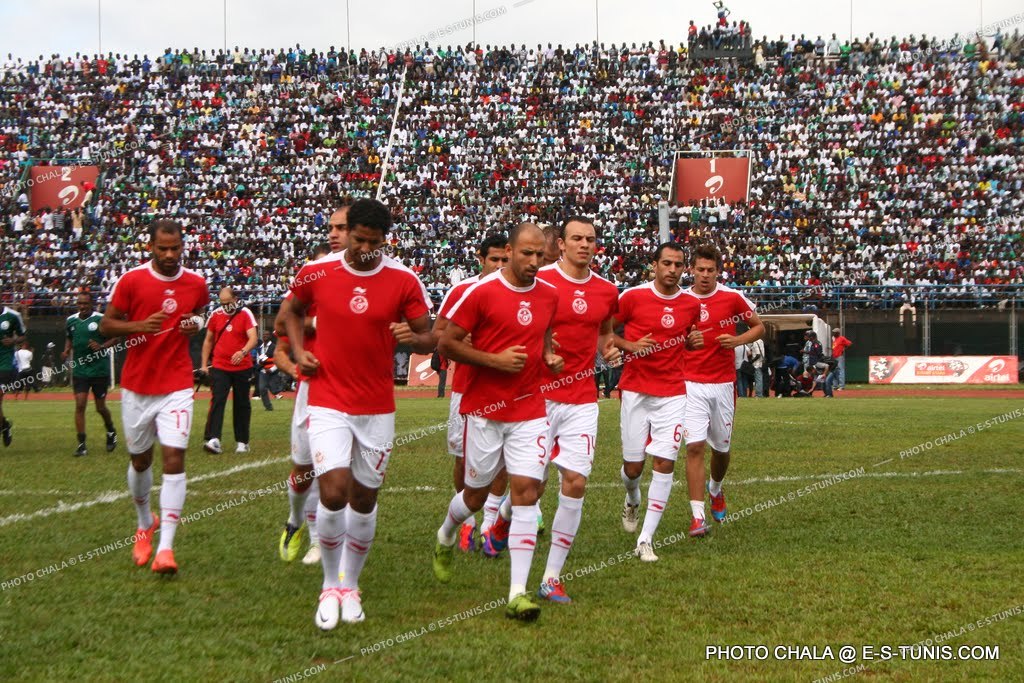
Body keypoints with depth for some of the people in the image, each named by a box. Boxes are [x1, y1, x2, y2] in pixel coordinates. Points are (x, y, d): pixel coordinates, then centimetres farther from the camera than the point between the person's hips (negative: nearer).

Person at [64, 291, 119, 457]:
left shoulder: (101, 319, -9)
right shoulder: (71, 321, 6)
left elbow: (117, 337, -3)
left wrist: (101, 346, -18)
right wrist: (67, 351, 3)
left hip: (100, 369, -3)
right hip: (80, 370, 3)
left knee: (100, 407, 7)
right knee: (80, 405, -8)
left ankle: (111, 432, 37)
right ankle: (81, 445, -6)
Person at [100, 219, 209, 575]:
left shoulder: (196, 283, 1)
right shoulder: (131, 280, -6)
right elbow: (106, 325, -1)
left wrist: (196, 323, -1)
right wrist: (139, 325, -20)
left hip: (177, 387, 0)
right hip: (137, 386, 0)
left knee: (174, 458, -13)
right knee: (140, 459, 13)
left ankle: (166, 546, -14)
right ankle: (145, 523, 40)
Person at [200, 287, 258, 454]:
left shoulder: (245, 314, -5)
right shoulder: (216, 315, 5)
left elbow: (253, 339, -16)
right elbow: (208, 341, 16)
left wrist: (243, 352, -35)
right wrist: (204, 363, 12)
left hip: (242, 368, -2)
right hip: (220, 367, 2)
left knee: (242, 405, 7)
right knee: (217, 401, -12)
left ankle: (242, 442, 17)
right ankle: (213, 439, -20)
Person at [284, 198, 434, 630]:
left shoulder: (404, 281, -4)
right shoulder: (315, 273, -2)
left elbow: (428, 340, 2)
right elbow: (293, 311, 18)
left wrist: (413, 337, -21)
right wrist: (299, 352, 1)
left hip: (378, 408, 1)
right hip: (328, 403, -1)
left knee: (364, 499, 9)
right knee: (334, 493, -15)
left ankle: (350, 586, 28)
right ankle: (330, 586, 4)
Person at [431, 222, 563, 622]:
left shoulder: (549, 295, 7)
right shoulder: (481, 292, -10)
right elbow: (446, 343, -8)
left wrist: (549, 356, 5)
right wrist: (495, 360, -17)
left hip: (530, 412, 3)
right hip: (485, 410, -3)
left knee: (526, 491, -9)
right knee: (476, 494, 9)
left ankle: (517, 593, -11)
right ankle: (445, 538, 45)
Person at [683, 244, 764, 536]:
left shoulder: (732, 298, -2)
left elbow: (759, 327, 8)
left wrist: (738, 340, -10)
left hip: (723, 384, 1)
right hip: (691, 383, -1)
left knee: (722, 447, 13)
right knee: (694, 446, -14)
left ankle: (716, 489, 46)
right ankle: (698, 516, -14)